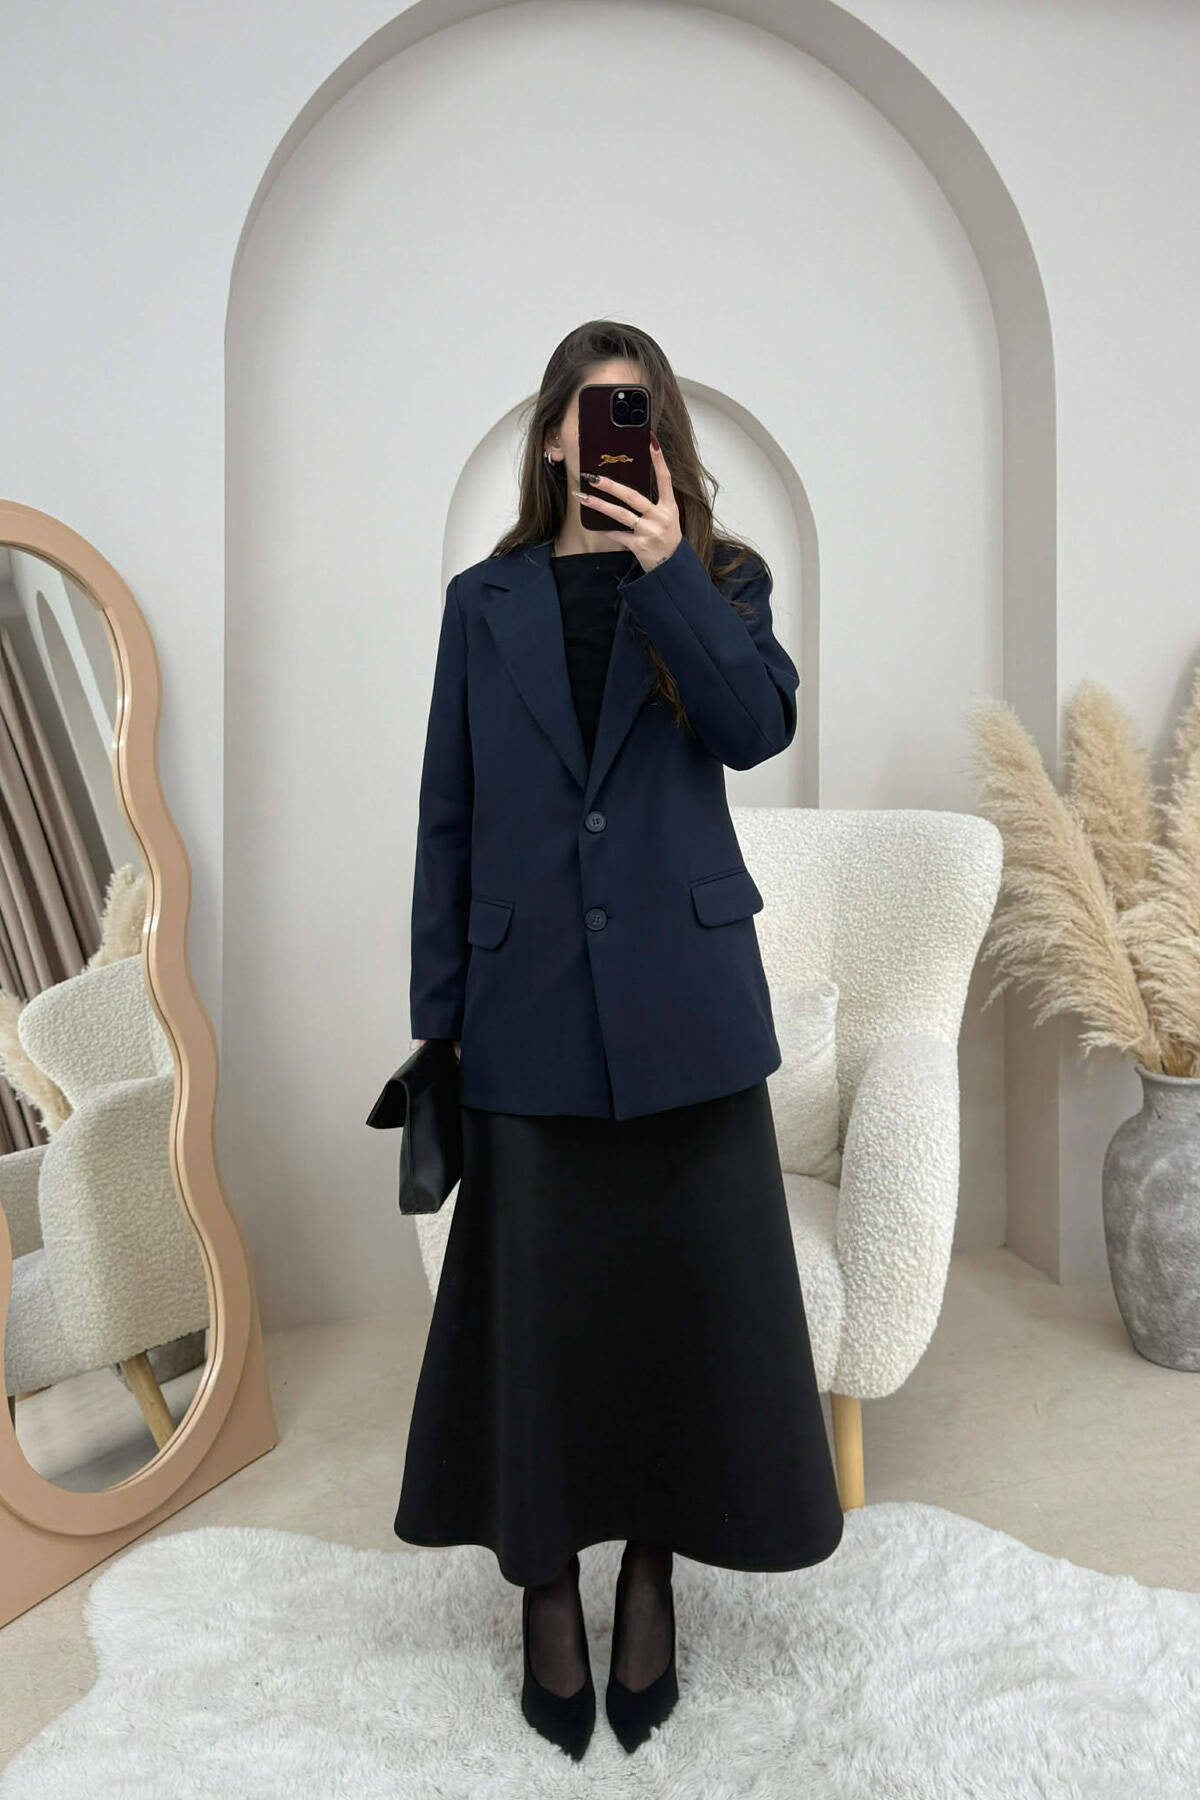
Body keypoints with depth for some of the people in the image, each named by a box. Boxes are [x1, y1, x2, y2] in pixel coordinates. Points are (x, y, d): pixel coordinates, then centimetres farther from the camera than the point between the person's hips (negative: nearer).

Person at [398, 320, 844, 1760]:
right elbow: (448, 817, 6)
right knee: (536, 1302, 9)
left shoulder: (720, 582, 8)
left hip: (682, 1001, 0)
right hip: (530, 1007, 1)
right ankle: (547, 1582, 31)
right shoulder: (485, 600, 9)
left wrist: (665, 568, -18)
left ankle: (654, 1565, 32)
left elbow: (757, 726, -11)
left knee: (686, 1290, 9)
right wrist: (435, 1016, 3)